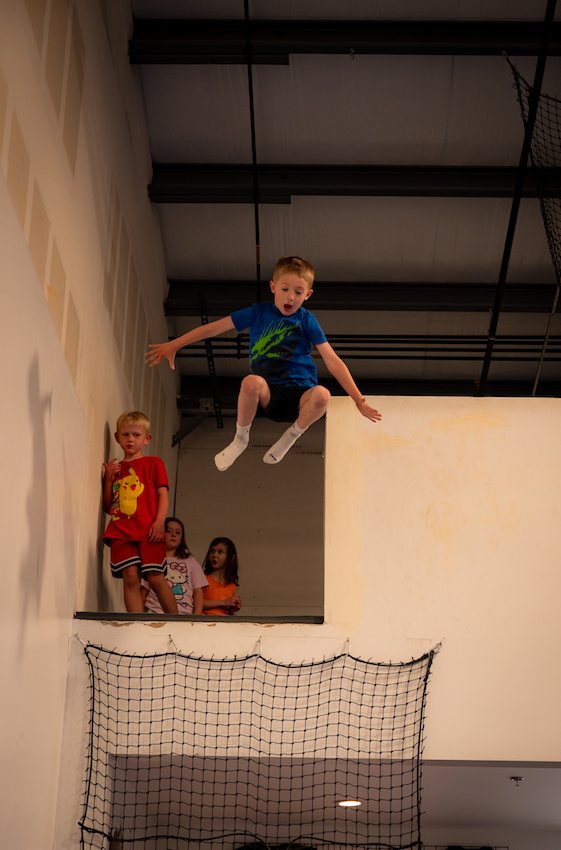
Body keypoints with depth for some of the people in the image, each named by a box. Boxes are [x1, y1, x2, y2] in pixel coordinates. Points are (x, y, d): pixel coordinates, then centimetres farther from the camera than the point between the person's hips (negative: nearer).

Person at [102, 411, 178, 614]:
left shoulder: (153, 463, 15)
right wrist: (109, 479, 6)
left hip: (148, 530, -3)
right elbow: (108, 507, 20)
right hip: (121, 531, 3)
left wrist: (160, 522, -11)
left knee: (155, 578, -11)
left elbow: (162, 494, 4)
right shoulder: (115, 469, 23)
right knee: (130, 577, -11)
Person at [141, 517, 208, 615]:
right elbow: (143, 592, 16)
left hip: (184, 613, -1)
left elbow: (198, 591, 15)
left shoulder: (191, 562, 24)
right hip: (156, 612, 1)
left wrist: (197, 614, -2)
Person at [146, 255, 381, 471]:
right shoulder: (258, 313, 8)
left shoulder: (307, 320, 5)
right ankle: (240, 439, -6)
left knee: (322, 395, -36)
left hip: (299, 394, 0)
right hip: (267, 394, 0)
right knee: (251, 382, -36)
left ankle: (290, 438, -4)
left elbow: (333, 362, 1)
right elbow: (214, 328, 10)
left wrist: (359, 400, -6)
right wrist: (173, 345, 5)